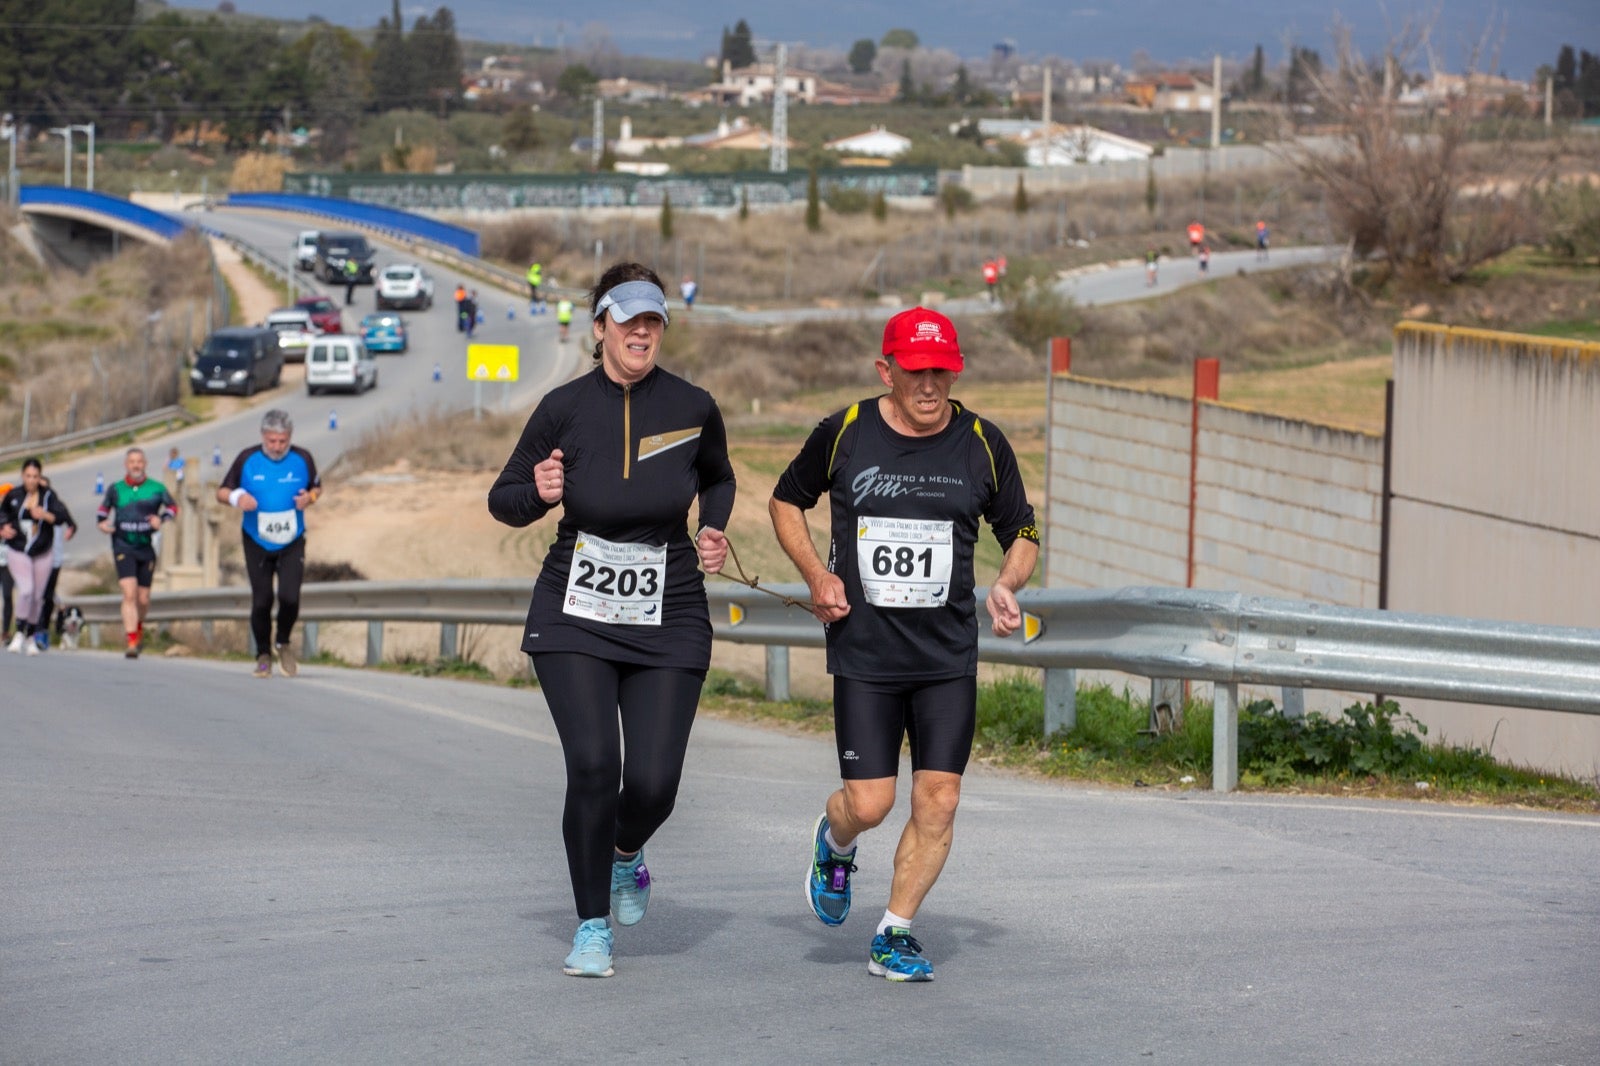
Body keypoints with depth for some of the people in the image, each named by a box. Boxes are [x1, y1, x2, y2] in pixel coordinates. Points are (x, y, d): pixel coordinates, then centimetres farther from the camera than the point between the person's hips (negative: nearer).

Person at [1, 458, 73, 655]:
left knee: (37, 596, 6)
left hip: (42, 552, 1)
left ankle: (31, 636, 24)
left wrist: (45, 515, -30)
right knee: (26, 590, -19)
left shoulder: (48, 496, -4)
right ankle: (19, 633, -4)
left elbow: (63, 517, -14)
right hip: (17, 551, -1)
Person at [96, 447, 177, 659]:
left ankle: (139, 626, 39)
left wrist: (161, 518, -10)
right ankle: (131, 642, -17)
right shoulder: (115, 489, 6)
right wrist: (102, 522, 3)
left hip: (146, 548, 1)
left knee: (143, 599, 6)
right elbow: (104, 506, 22)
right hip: (123, 547, -1)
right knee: (129, 594, -17)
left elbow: (172, 506, 10)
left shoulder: (156, 488, 2)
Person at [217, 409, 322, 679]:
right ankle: (263, 655, 19)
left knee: (289, 597, -13)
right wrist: (237, 498, -22)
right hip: (257, 543, 0)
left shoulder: (302, 459, -4)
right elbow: (222, 492, 0)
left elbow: (317, 487, 11)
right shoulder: (247, 459, -7)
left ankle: (283, 643, 17)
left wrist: (309, 497, -12)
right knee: (261, 601, -1)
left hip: (292, 544, 0)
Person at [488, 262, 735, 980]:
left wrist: (713, 530, 3)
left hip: (667, 620, 1)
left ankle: (627, 852, 30)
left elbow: (717, 478, 22)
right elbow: (503, 500, 5)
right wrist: (539, 493, -16)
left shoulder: (693, 408, 0)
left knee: (654, 781, -8)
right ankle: (592, 926, 5)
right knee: (592, 767, -14)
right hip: (575, 617, -1)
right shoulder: (563, 409, -4)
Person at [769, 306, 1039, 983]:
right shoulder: (843, 433, -3)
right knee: (869, 803, -7)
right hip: (863, 652, -2)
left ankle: (894, 935, 12)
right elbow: (786, 501, 13)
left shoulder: (982, 444, 0)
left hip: (949, 655, 2)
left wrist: (1007, 585, -9)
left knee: (937, 801, -4)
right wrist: (818, 576, -1)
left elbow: (1022, 534, 12)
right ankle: (833, 845, 30)